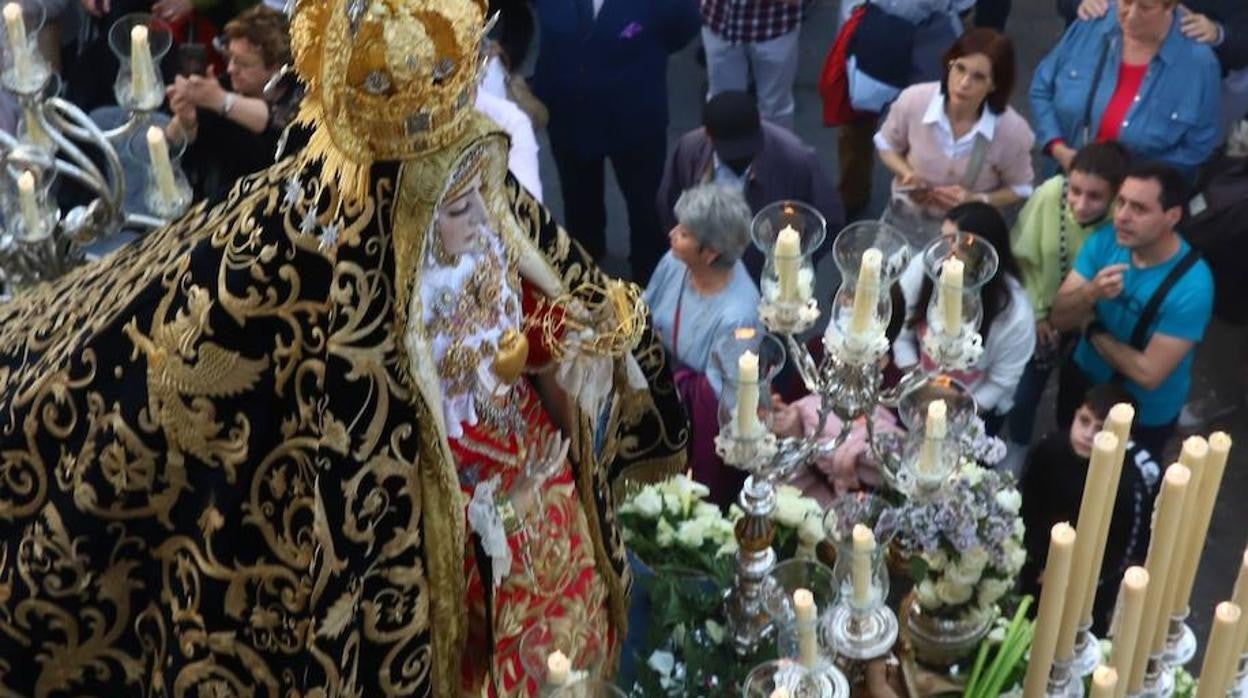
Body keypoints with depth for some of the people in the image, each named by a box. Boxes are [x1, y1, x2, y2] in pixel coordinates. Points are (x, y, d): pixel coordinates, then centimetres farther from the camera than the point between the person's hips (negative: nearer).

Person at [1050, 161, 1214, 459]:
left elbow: (1148, 374, -31)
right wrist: (1090, 293, -38)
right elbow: (1059, 318, -17)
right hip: (1083, 379, 4)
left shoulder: (1192, 285, -32)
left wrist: (1092, 328, -18)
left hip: (1143, 414, -4)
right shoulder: (1105, 241, -17)